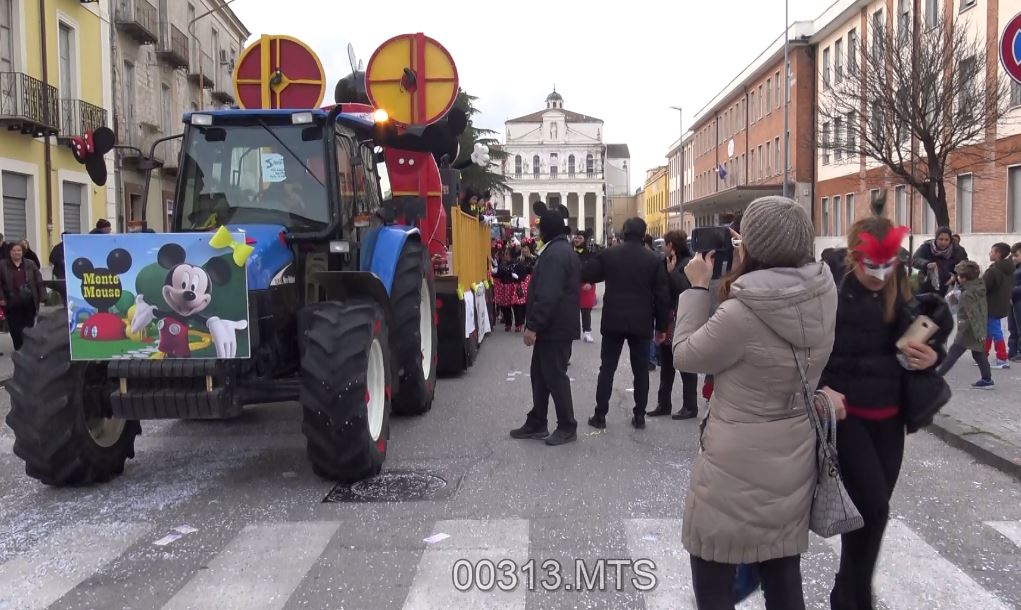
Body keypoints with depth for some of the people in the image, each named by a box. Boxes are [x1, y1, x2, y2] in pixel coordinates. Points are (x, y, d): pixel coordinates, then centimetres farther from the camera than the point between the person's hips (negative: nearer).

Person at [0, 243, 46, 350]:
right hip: (12, 303, -1)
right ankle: (19, 350, 12)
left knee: (29, 326, 7)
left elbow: (39, 281, 5)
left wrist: (42, 296, 0)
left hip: (29, 302, 1)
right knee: (15, 328, 2)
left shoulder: (30, 264, 4)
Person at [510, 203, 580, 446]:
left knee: (555, 375, -3)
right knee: (540, 374, 15)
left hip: (554, 327, -11)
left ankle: (567, 427, 6)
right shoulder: (564, 249, 16)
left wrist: (533, 325, -24)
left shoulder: (555, 253, -18)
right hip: (556, 325, 11)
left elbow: (547, 295, -26)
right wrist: (536, 325, 22)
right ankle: (537, 424, 22)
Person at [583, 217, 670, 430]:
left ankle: (600, 415, 7)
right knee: (641, 370, 8)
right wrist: (662, 326, 4)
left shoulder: (608, 254, -2)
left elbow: (586, 275, 4)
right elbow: (662, 296, -2)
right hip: (642, 323, 0)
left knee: (607, 368, 7)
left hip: (613, 321, 0)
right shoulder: (654, 259, -3)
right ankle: (639, 416, 11)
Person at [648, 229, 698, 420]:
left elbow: (685, 289, -24)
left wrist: (672, 271, -21)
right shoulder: (666, 263, 10)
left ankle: (690, 406, 9)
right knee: (666, 365, 14)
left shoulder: (688, 264, -12)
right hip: (666, 320, 8)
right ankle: (664, 403, 23)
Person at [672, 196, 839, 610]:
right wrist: (737, 279, 6)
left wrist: (698, 288, -3)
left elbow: (686, 356, -9)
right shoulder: (823, 296, -7)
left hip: (736, 467, -6)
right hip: (793, 460, 7)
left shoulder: (741, 314, -26)